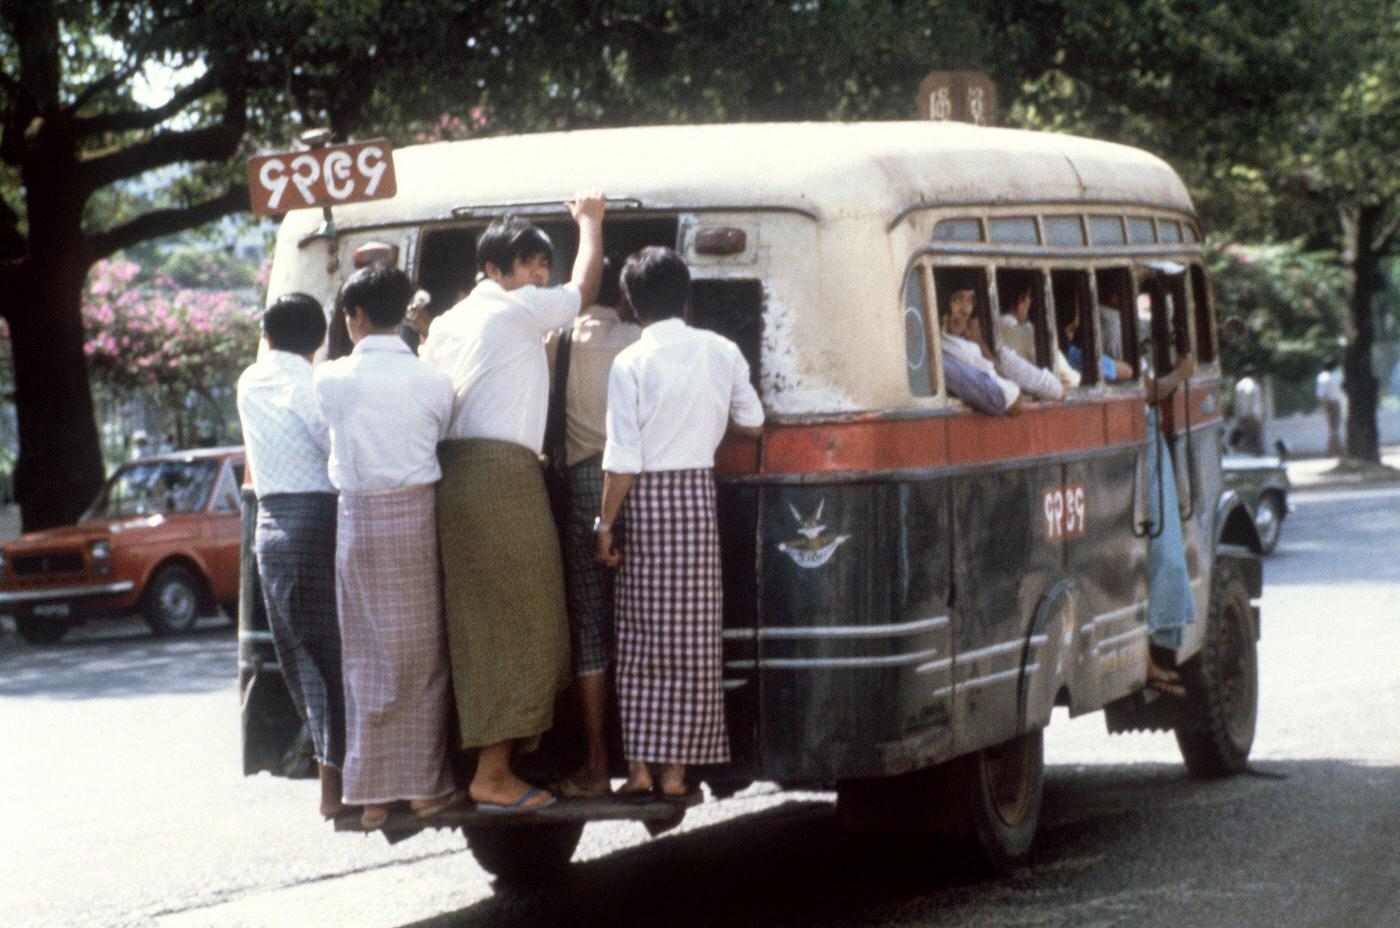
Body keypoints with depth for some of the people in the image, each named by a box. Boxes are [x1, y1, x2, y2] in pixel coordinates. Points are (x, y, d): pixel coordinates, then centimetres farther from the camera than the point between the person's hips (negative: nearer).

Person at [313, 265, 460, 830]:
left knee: (367, 653, 7)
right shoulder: (432, 382, -4)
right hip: (416, 515, 0)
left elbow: (331, 432, 10)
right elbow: (443, 441, 4)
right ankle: (426, 786, 9)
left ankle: (372, 794, 9)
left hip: (357, 518, 1)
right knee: (422, 651, 7)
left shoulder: (332, 380, -3)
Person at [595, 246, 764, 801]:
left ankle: (640, 766, 6)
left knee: (639, 636, 6)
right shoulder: (721, 353, 1)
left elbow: (623, 459, -9)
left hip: (645, 497, -2)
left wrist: (605, 525, -1)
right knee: (692, 638, 4)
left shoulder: (631, 363, -8)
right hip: (697, 492, 2)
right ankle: (674, 769, 3)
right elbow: (752, 425, 11)